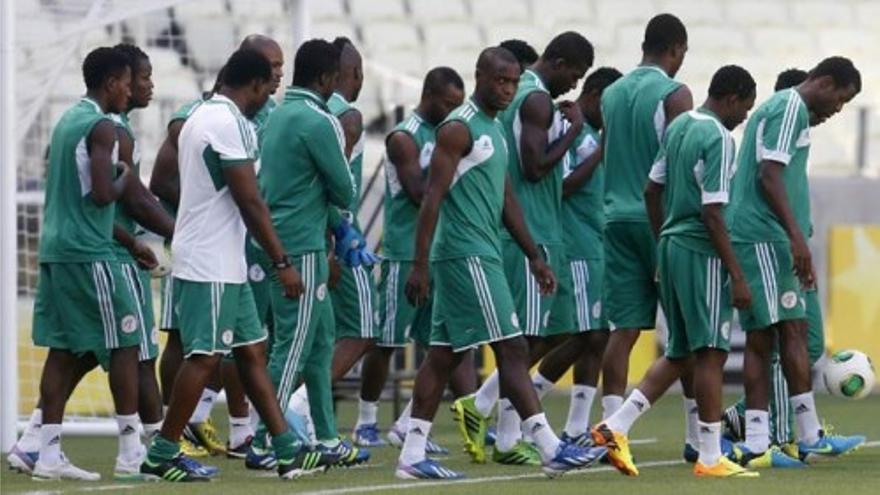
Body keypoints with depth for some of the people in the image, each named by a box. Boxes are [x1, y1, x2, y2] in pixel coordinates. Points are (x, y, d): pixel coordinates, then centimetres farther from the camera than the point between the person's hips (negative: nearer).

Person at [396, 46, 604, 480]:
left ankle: (412, 455, 9)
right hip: (466, 254, -10)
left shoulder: (495, 129, 17)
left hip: (482, 255, 10)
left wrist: (534, 256, 20)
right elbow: (432, 197, -15)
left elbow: (506, 200, 23)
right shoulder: (459, 128, -11)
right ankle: (551, 449, -11)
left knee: (444, 355, 8)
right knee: (512, 349, -10)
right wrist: (420, 265, -19)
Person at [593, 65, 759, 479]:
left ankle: (616, 426, 7)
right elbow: (712, 215, -19)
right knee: (711, 352, -3)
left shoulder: (677, 127, 11)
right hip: (701, 252, -9)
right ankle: (710, 457, -1)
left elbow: (652, 191, 16)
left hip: (671, 247, 9)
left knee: (678, 352, 15)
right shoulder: (719, 139, -15)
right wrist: (738, 276, -16)